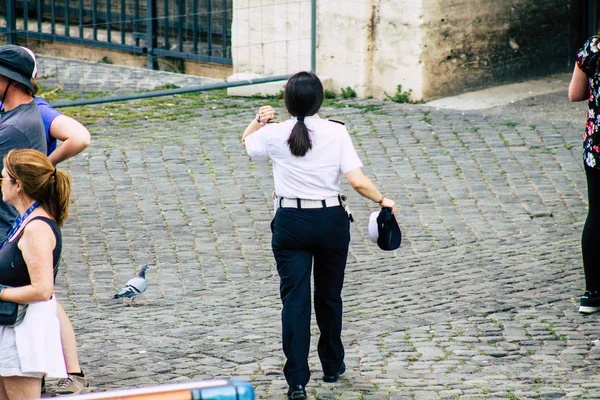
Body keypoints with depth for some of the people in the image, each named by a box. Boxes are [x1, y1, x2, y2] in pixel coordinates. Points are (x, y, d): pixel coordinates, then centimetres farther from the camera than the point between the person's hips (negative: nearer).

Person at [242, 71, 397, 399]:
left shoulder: (274, 135, -5)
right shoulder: (336, 132, -7)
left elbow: (247, 141, 18)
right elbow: (358, 181, -11)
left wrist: (259, 121, 26)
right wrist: (382, 200, 3)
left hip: (289, 223, 0)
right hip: (331, 221, 1)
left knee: (294, 299, -1)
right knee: (329, 296, 18)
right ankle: (332, 366, 35)